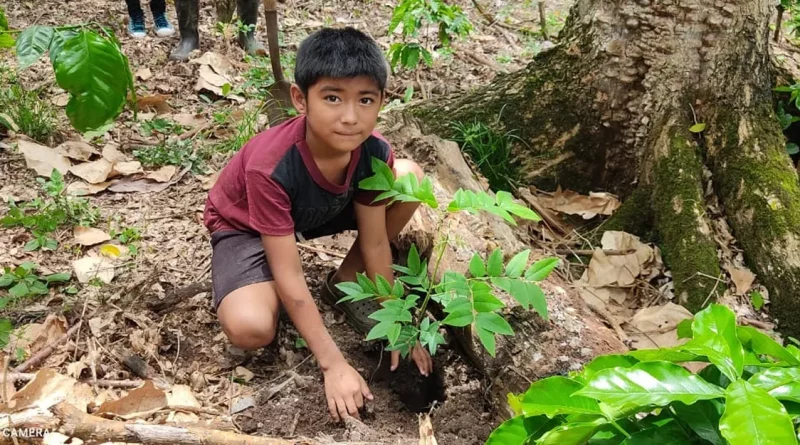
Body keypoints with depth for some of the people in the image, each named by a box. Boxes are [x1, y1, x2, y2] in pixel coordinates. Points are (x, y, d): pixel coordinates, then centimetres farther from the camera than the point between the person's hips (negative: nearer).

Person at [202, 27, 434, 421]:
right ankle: (251, 290, 5)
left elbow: (375, 242, -12)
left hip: (317, 212, 6)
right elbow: (289, 276, -34)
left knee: (411, 176, -13)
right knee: (250, 329, -33)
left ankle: (344, 285, 3)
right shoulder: (269, 167, -39)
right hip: (245, 226, -5)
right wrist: (334, 365, -31)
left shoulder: (374, 153, -25)